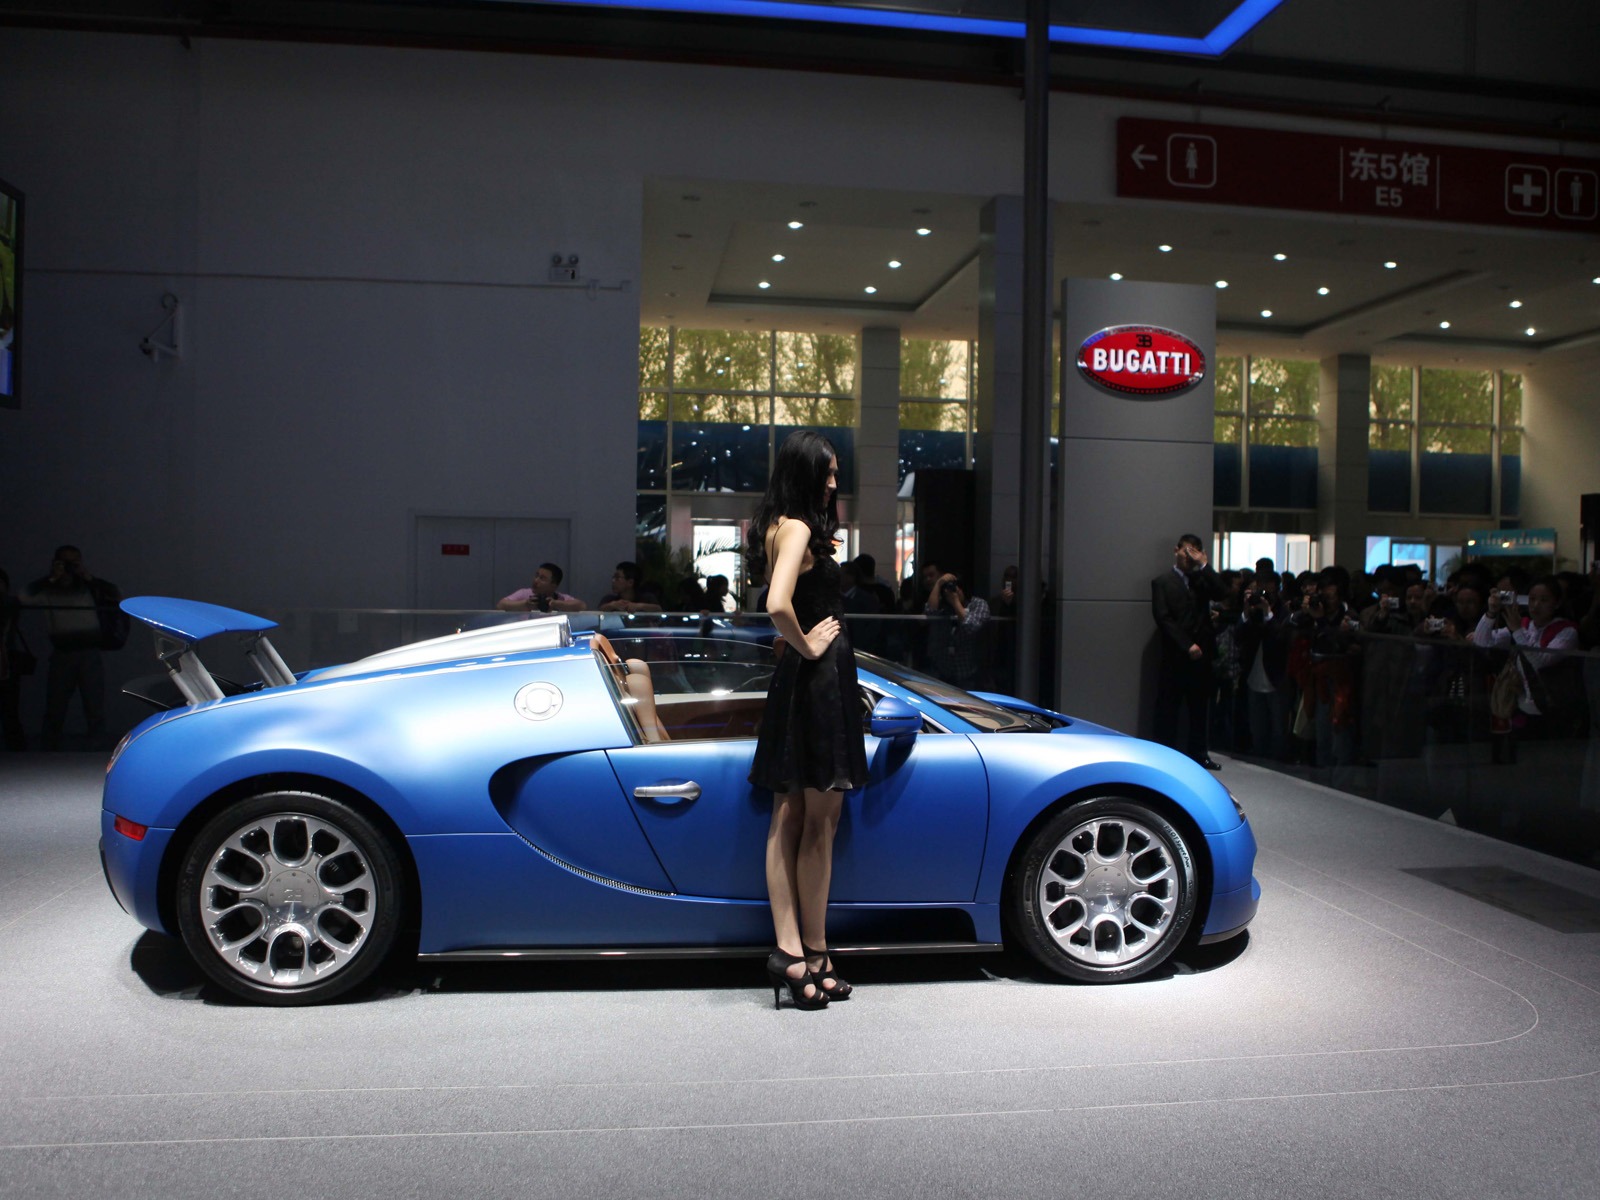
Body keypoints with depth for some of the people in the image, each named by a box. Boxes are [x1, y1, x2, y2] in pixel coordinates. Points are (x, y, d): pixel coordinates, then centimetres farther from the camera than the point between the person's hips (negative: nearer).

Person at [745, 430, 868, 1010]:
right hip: (820, 678, -10)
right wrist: (806, 645, -16)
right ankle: (814, 956, 8)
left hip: (795, 681, 10)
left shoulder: (779, 526, 13)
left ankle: (789, 950, 13)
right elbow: (778, 604, -30)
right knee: (820, 822, -1)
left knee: (789, 820, 8)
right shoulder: (797, 528, -16)